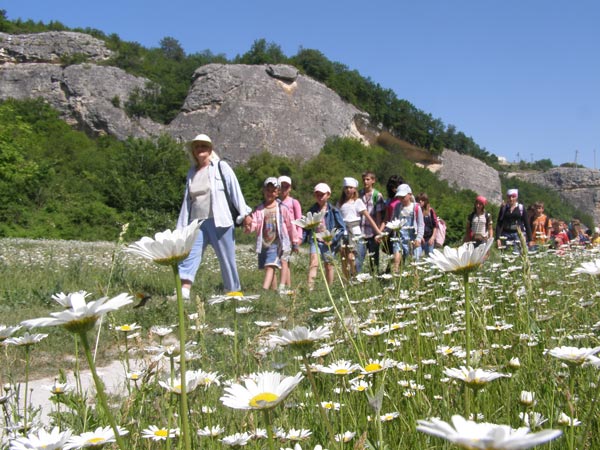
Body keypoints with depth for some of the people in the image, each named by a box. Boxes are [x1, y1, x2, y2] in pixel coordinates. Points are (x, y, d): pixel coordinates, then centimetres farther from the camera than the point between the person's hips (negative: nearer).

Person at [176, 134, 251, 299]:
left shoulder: (221, 167, 3)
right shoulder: (192, 173, 17)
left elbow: (235, 190, -4)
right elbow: (187, 201, 18)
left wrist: (244, 214, -14)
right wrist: (181, 227, 14)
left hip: (219, 222, -4)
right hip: (197, 223, 4)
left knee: (227, 259, 1)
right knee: (189, 255, -12)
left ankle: (234, 291, 12)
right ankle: (184, 291, -21)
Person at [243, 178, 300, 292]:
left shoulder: (283, 208, 0)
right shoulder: (258, 209, 6)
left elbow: (290, 226, 7)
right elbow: (254, 225, -5)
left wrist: (295, 242, 12)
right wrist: (248, 225, -30)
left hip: (277, 243, -4)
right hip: (263, 244, 4)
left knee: (270, 267, -19)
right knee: (269, 269, 12)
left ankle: (264, 291, -29)